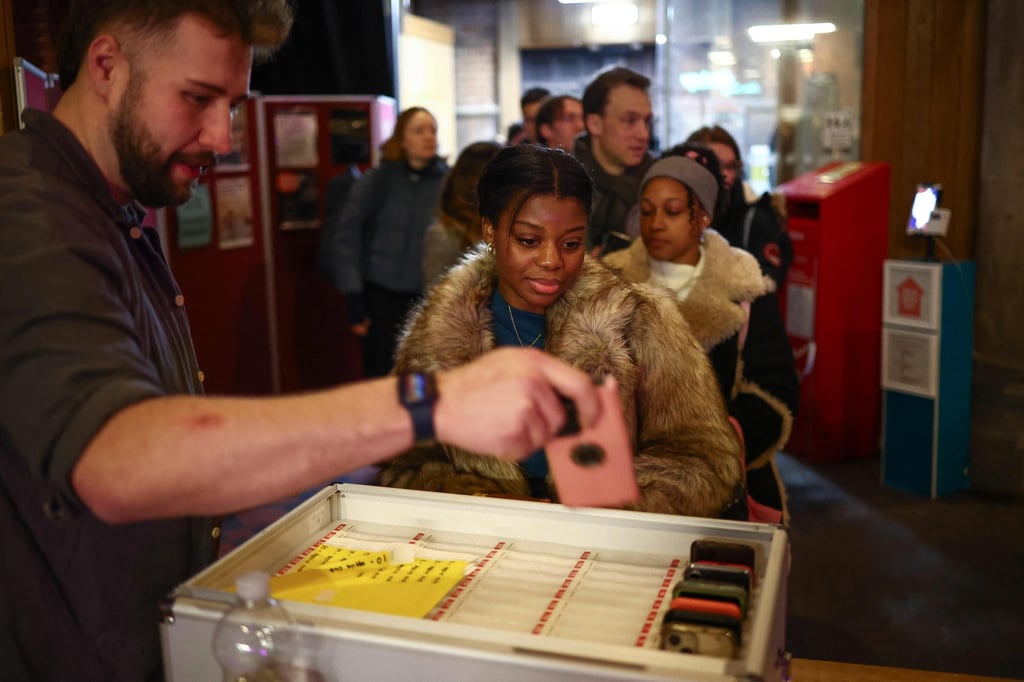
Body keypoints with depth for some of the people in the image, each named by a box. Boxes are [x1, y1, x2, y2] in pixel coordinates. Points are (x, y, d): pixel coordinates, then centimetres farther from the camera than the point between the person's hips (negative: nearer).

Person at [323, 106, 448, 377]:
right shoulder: (377, 180, -1)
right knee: (381, 378, 3)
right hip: (381, 297, 0)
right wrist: (353, 296, -7)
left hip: (430, 300, 1)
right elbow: (345, 236, -2)